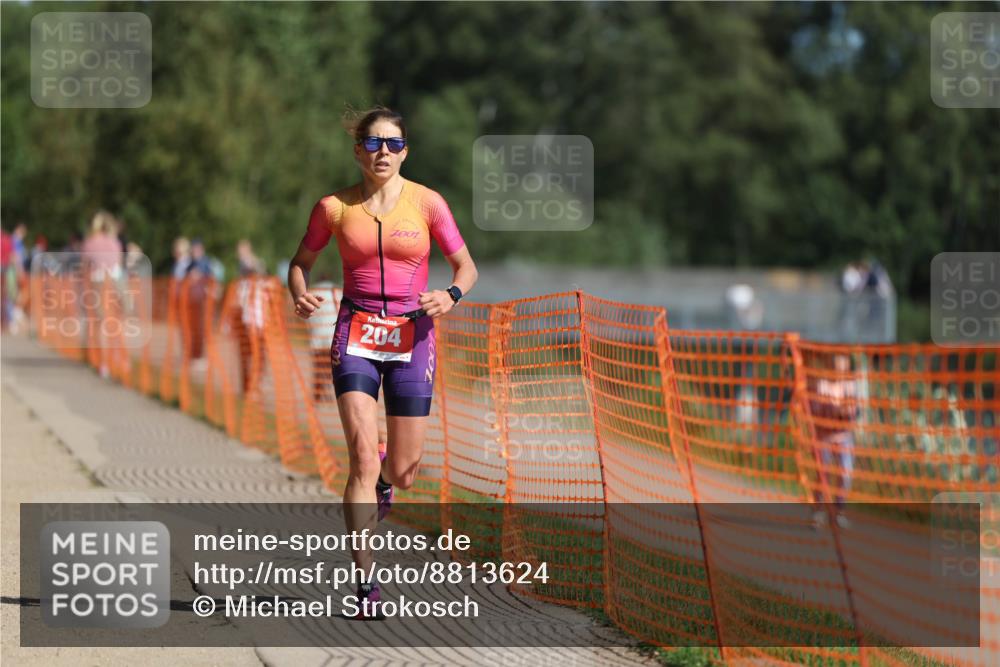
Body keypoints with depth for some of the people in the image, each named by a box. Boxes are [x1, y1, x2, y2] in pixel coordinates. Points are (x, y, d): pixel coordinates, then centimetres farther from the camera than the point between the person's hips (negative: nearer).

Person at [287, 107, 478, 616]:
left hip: (411, 336, 1)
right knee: (362, 458, -16)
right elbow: (301, 262, 13)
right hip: (356, 334, -1)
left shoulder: (427, 203, 0)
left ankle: (383, 479, 46)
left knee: (403, 471, 5)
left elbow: (466, 267, 5)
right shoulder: (334, 207, 1)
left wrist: (451, 295, -17)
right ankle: (364, 581, -13)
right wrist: (300, 296, -9)